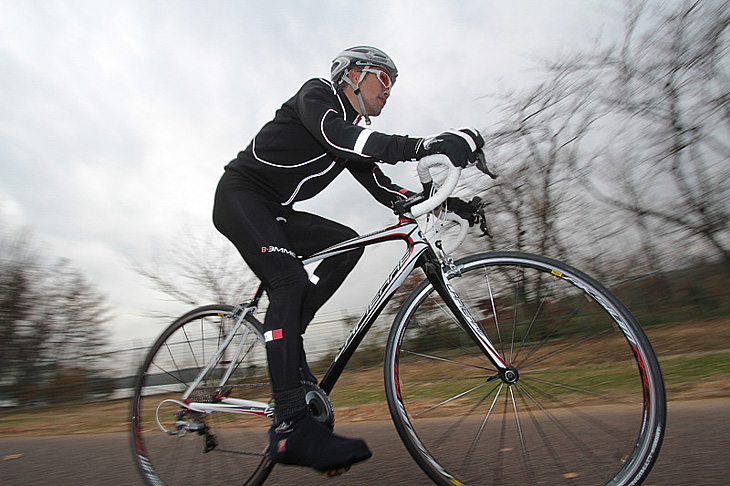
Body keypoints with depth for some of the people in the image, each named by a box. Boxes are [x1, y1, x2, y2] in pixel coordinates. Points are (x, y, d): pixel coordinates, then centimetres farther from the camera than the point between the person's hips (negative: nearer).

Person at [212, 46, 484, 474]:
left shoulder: (354, 134, 15)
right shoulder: (317, 93, -7)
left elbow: (381, 186, 5)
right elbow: (335, 136, -30)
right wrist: (423, 145, -40)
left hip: (274, 211, 8)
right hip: (240, 196, -8)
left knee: (347, 243, -11)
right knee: (290, 282, -27)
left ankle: (283, 340, -9)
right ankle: (291, 426, -31)